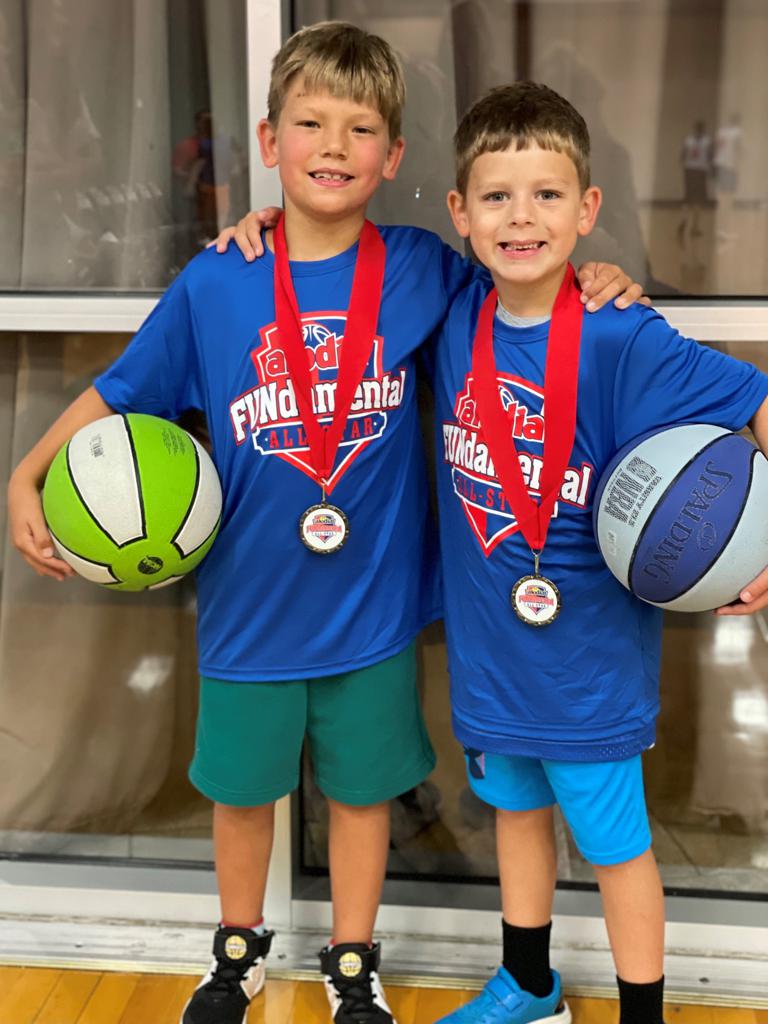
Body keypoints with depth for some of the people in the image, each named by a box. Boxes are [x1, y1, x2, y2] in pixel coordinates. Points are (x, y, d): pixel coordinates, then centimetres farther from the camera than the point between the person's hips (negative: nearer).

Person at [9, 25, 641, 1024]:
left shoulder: (421, 270, -7)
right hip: (248, 602, 0)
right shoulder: (216, 284, -8)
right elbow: (117, 395, 1)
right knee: (241, 786, 18)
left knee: (362, 786, 16)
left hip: (373, 601, 0)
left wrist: (595, 283, -8)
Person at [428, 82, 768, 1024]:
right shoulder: (455, 314, -6)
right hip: (488, 639, 6)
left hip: (590, 653, -5)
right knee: (516, 808, 24)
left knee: (614, 840, 11)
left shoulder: (621, 343, -23)